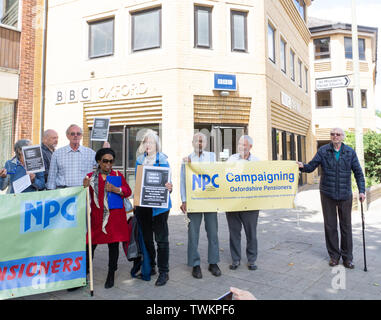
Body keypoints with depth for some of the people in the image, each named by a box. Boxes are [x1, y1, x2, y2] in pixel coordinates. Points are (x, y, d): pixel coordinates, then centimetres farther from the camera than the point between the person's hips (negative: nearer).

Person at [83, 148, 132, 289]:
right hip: (96, 217, 0)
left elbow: (128, 191, 2)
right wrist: (85, 187, -12)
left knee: (113, 245, 5)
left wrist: (115, 189, -15)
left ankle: (111, 275, 19)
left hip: (114, 217, 0)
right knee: (90, 245, 1)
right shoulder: (90, 177, 8)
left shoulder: (118, 175, 7)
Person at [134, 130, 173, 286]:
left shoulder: (162, 160, -2)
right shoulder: (140, 160, 12)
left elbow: (166, 180, -4)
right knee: (146, 238, 15)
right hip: (142, 204, 5)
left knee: (161, 239, 1)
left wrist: (169, 188, -27)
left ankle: (163, 272, 11)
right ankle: (150, 268, 31)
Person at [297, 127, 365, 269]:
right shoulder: (323, 151, -1)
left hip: (345, 195, 1)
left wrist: (361, 190, -4)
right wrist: (303, 166, -29)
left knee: (346, 226, 8)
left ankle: (347, 257, 22)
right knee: (330, 226, 7)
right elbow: (312, 166, -7)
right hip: (327, 194, 0)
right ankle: (334, 255, 22)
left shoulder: (350, 152, 2)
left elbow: (358, 172, 4)